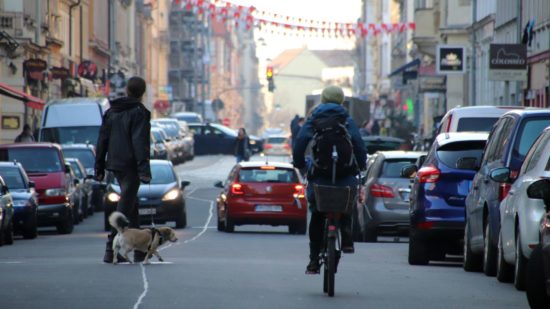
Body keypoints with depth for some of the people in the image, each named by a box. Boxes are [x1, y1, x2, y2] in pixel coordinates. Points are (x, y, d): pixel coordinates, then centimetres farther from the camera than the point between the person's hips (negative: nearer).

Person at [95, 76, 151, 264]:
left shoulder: (111, 112, 11)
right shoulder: (139, 113, -10)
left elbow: (102, 141, 12)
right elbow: (140, 143, -17)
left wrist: (99, 167, 16)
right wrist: (144, 169, -19)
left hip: (115, 165, 7)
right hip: (130, 166, -7)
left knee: (131, 205, 17)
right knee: (125, 208, -6)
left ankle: (139, 250, 19)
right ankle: (111, 248, -13)